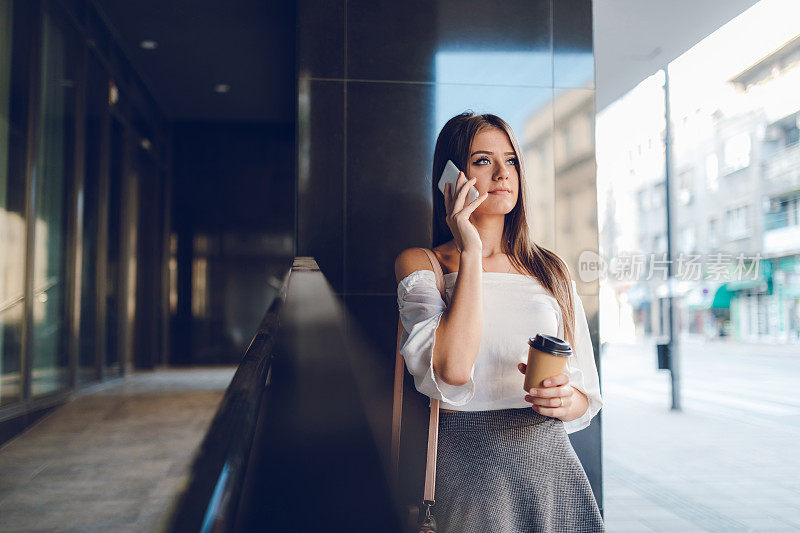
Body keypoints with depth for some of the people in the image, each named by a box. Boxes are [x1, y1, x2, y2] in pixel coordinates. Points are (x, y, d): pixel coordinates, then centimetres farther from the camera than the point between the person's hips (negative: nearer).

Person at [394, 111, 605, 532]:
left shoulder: (550, 269, 11)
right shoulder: (420, 264, 0)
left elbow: (586, 397, 11)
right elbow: (453, 369, -19)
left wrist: (565, 399, -14)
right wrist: (471, 252, -12)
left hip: (552, 457, 4)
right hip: (473, 463, -3)